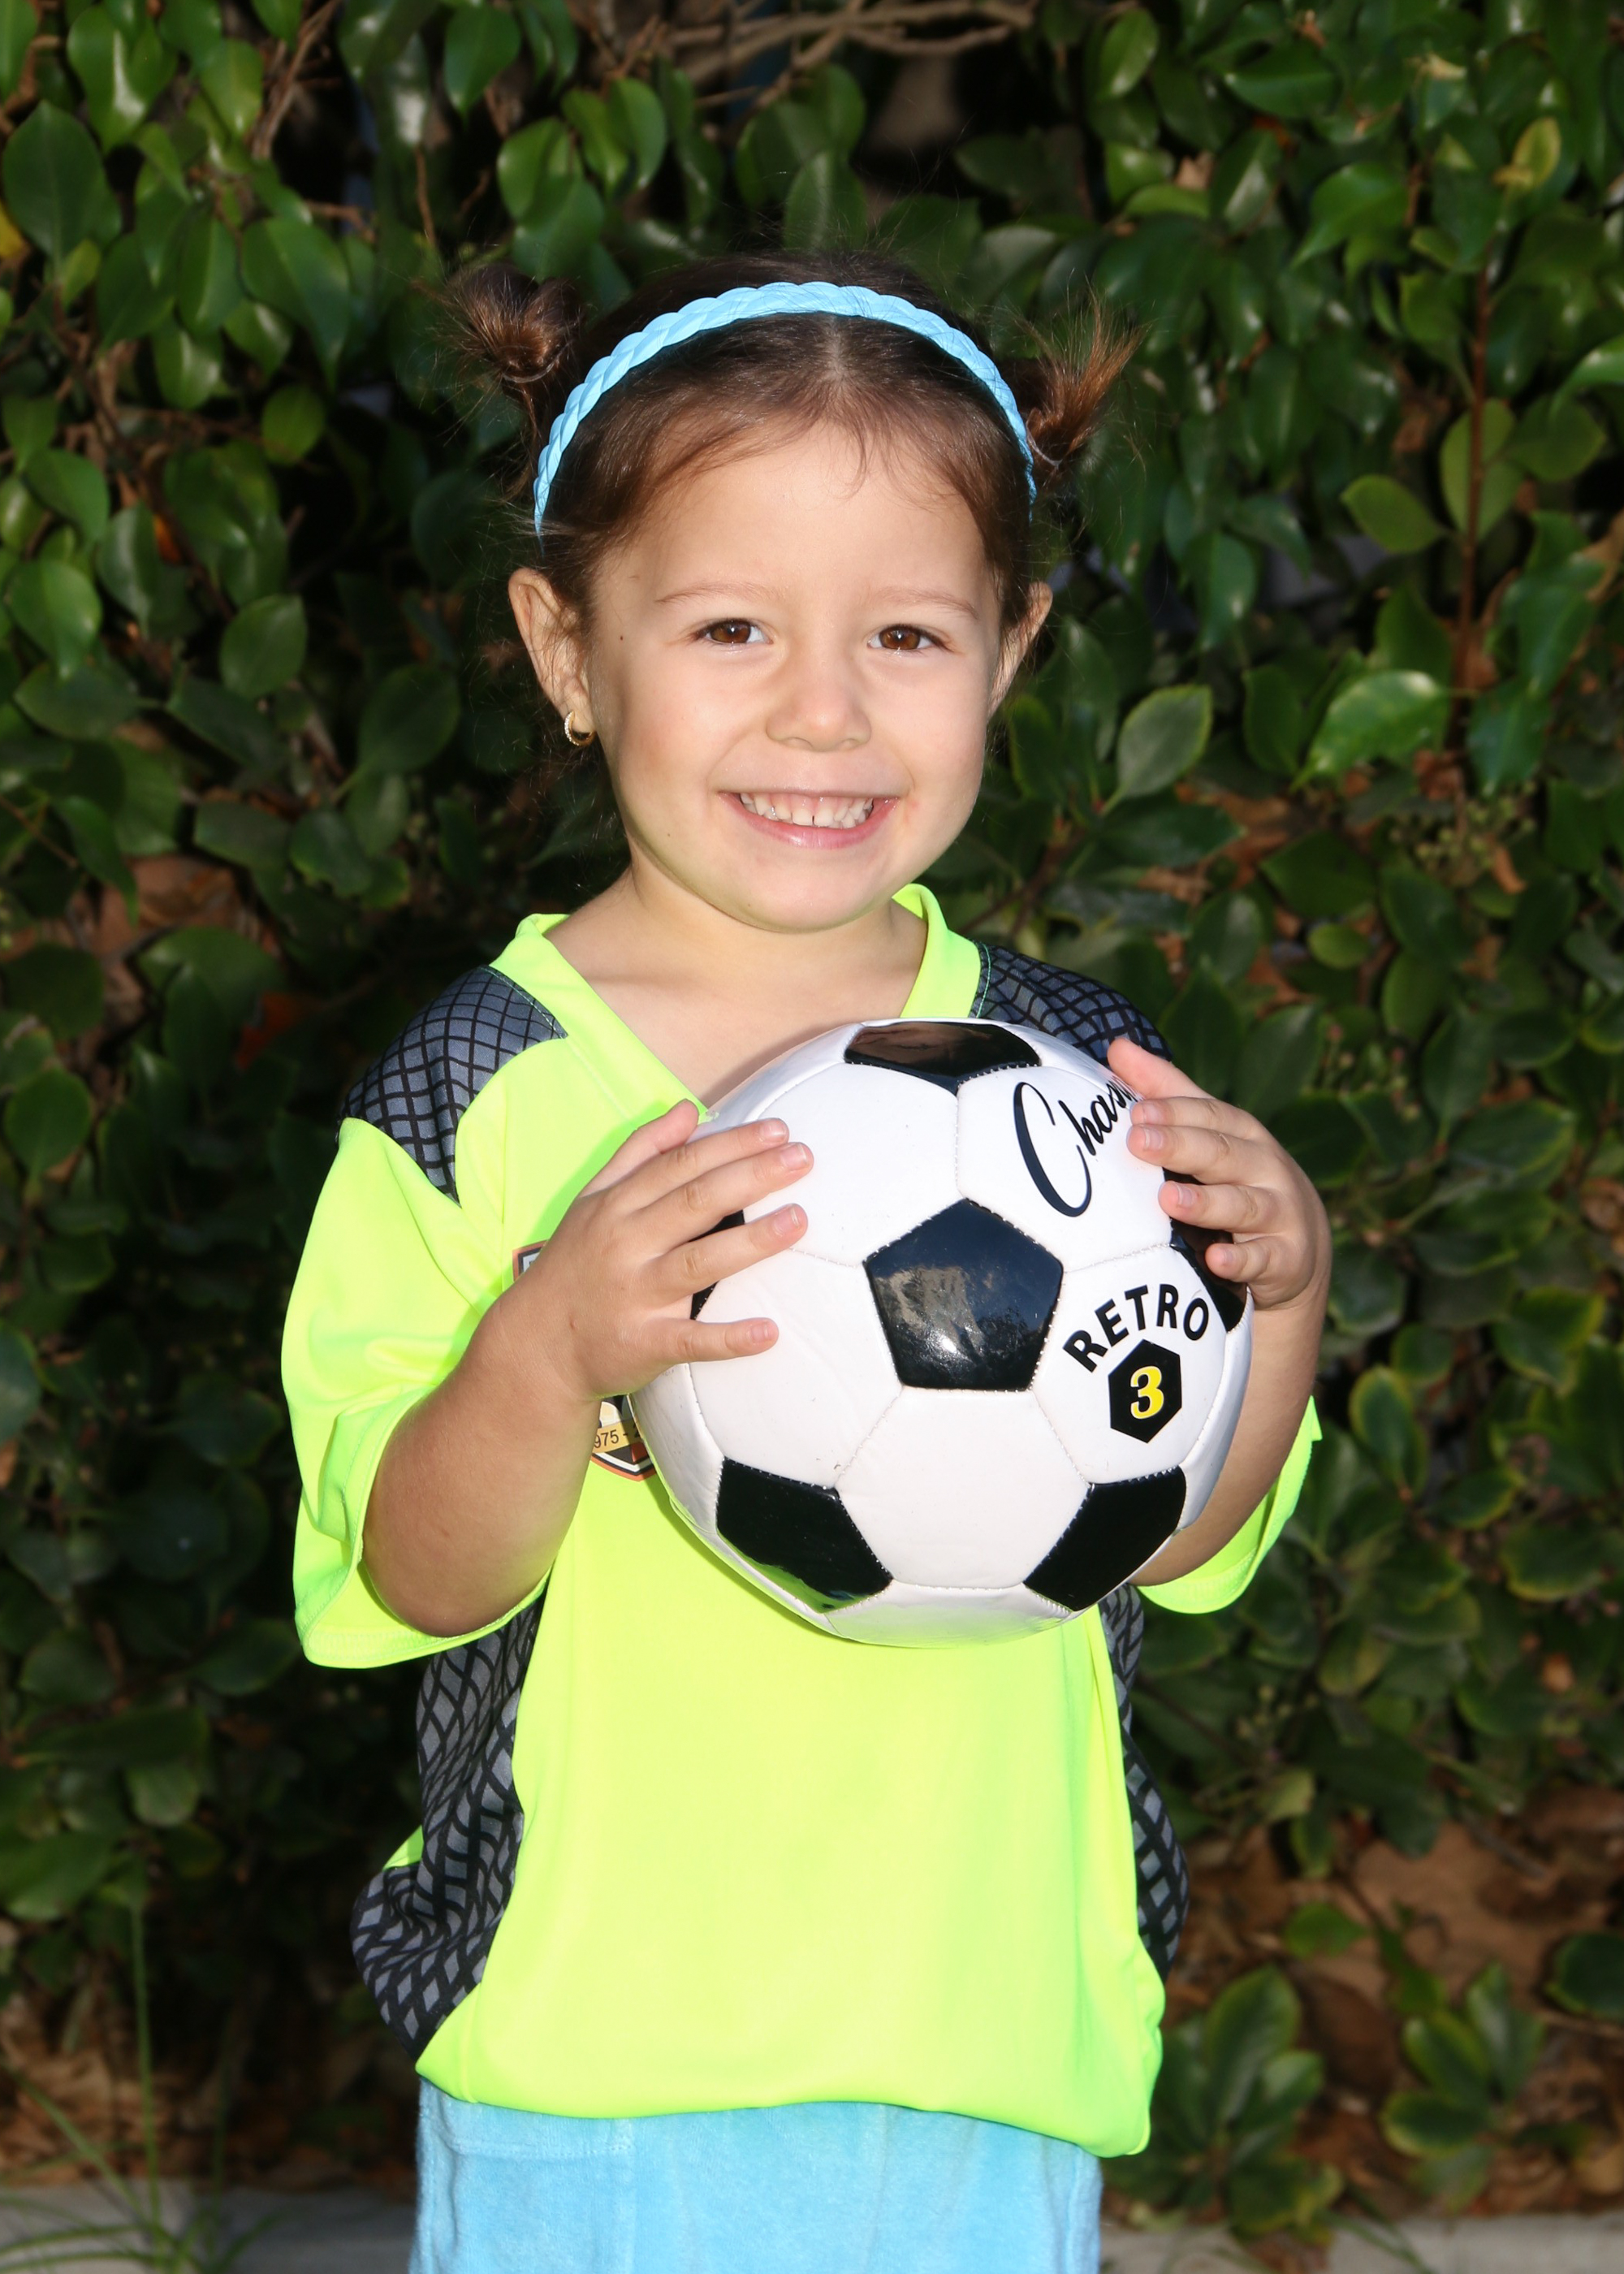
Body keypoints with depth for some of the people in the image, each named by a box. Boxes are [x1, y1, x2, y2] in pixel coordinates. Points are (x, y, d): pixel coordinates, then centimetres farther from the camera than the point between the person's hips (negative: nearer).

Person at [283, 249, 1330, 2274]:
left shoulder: (1078, 1074, 1)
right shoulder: (480, 1090, -7)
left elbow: (1177, 1549, 6)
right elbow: (405, 1587, -11)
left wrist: (1278, 1297, -11)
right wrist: (555, 1353, -28)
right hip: (590, 2059, -2)